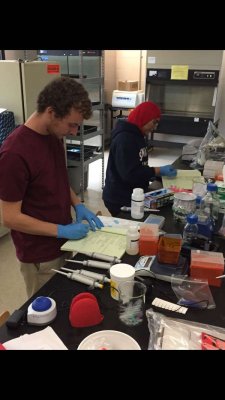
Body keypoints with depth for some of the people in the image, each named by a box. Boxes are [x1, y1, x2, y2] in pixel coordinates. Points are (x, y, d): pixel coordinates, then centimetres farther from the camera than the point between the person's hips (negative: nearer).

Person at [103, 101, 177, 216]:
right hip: (120, 200, -9)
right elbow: (130, 173, -26)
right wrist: (159, 171, -21)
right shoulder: (124, 139, -21)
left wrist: (160, 173, 3)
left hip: (134, 196, 9)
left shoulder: (137, 135, 10)